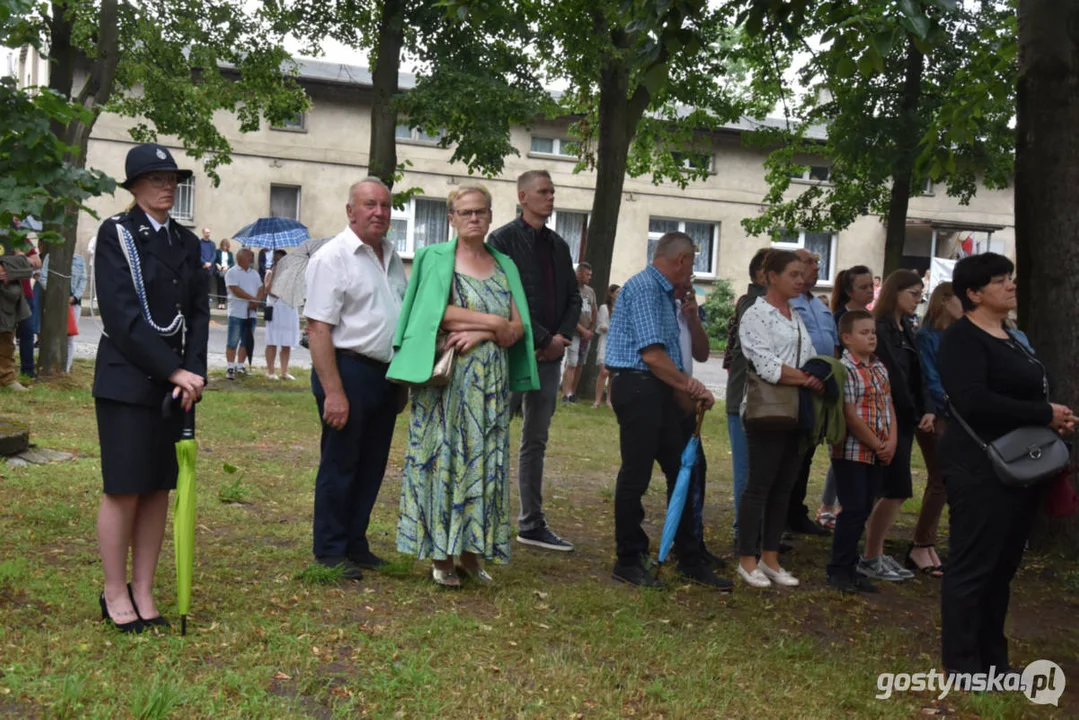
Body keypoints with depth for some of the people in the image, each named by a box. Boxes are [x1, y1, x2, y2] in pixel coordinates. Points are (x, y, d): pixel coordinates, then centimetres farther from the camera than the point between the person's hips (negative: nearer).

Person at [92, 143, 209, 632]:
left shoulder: (186, 241, 12)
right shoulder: (115, 234, -5)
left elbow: (198, 312, 8)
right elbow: (122, 315, -13)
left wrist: (193, 372, -7)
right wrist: (172, 371, -17)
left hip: (177, 381, 5)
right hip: (128, 380, -5)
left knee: (159, 489, 7)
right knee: (124, 490, -1)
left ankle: (143, 591, 16)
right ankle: (115, 594, 12)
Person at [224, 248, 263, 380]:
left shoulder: (254, 273, 16)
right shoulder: (232, 272, -4)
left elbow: (261, 288, 7)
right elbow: (236, 290, -15)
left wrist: (257, 300, -12)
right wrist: (252, 298, -13)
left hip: (251, 312, 6)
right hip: (237, 313, -6)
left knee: (246, 342, 8)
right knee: (232, 342, -5)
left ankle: (240, 366, 16)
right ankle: (231, 367, -2)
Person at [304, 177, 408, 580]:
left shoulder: (391, 256, 13)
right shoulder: (333, 257, -11)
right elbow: (318, 328, -17)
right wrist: (333, 391, -22)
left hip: (386, 375, 8)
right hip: (349, 371, -7)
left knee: (372, 466, 13)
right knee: (339, 466, 2)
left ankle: (355, 544, 26)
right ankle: (329, 553, 14)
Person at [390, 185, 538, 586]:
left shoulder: (505, 267, 13)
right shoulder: (434, 259, 3)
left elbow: (515, 331, 5)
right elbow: (437, 314, -12)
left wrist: (478, 332, -12)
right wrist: (493, 321, -9)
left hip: (491, 384, 4)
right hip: (446, 379, -4)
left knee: (484, 460, 3)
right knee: (443, 456, -3)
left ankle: (471, 552, 11)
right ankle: (441, 556, 5)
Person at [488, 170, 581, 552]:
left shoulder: (558, 245, 15)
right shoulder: (504, 240, -5)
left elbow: (573, 296, 16)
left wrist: (562, 337, -2)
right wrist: (543, 338, -15)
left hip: (550, 353, 7)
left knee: (536, 441, 11)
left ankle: (532, 524, 18)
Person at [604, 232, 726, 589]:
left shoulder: (663, 292, 18)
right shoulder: (644, 288, -13)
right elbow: (652, 355, -19)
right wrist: (690, 385, -10)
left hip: (659, 390, 10)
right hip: (637, 386, -10)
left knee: (682, 471, 12)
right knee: (636, 475, -2)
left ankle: (690, 560, 21)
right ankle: (628, 562, 11)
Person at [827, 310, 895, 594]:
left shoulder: (879, 367, 13)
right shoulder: (845, 369, -14)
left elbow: (888, 405, 13)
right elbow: (850, 416, -18)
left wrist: (891, 441, -1)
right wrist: (877, 445, -12)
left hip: (877, 453, 8)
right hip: (852, 451, -8)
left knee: (864, 509, 11)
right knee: (854, 510, -6)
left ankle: (850, 567, 20)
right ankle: (839, 570, 4)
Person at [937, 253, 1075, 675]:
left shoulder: (1010, 336, 16)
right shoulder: (962, 338, -13)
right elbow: (974, 402, -26)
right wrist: (1044, 415, -19)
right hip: (980, 467, -9)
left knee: (1003, 566, 14)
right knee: (973, 566, -2)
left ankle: (992, 659, 25)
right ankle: (962, 664, 8)